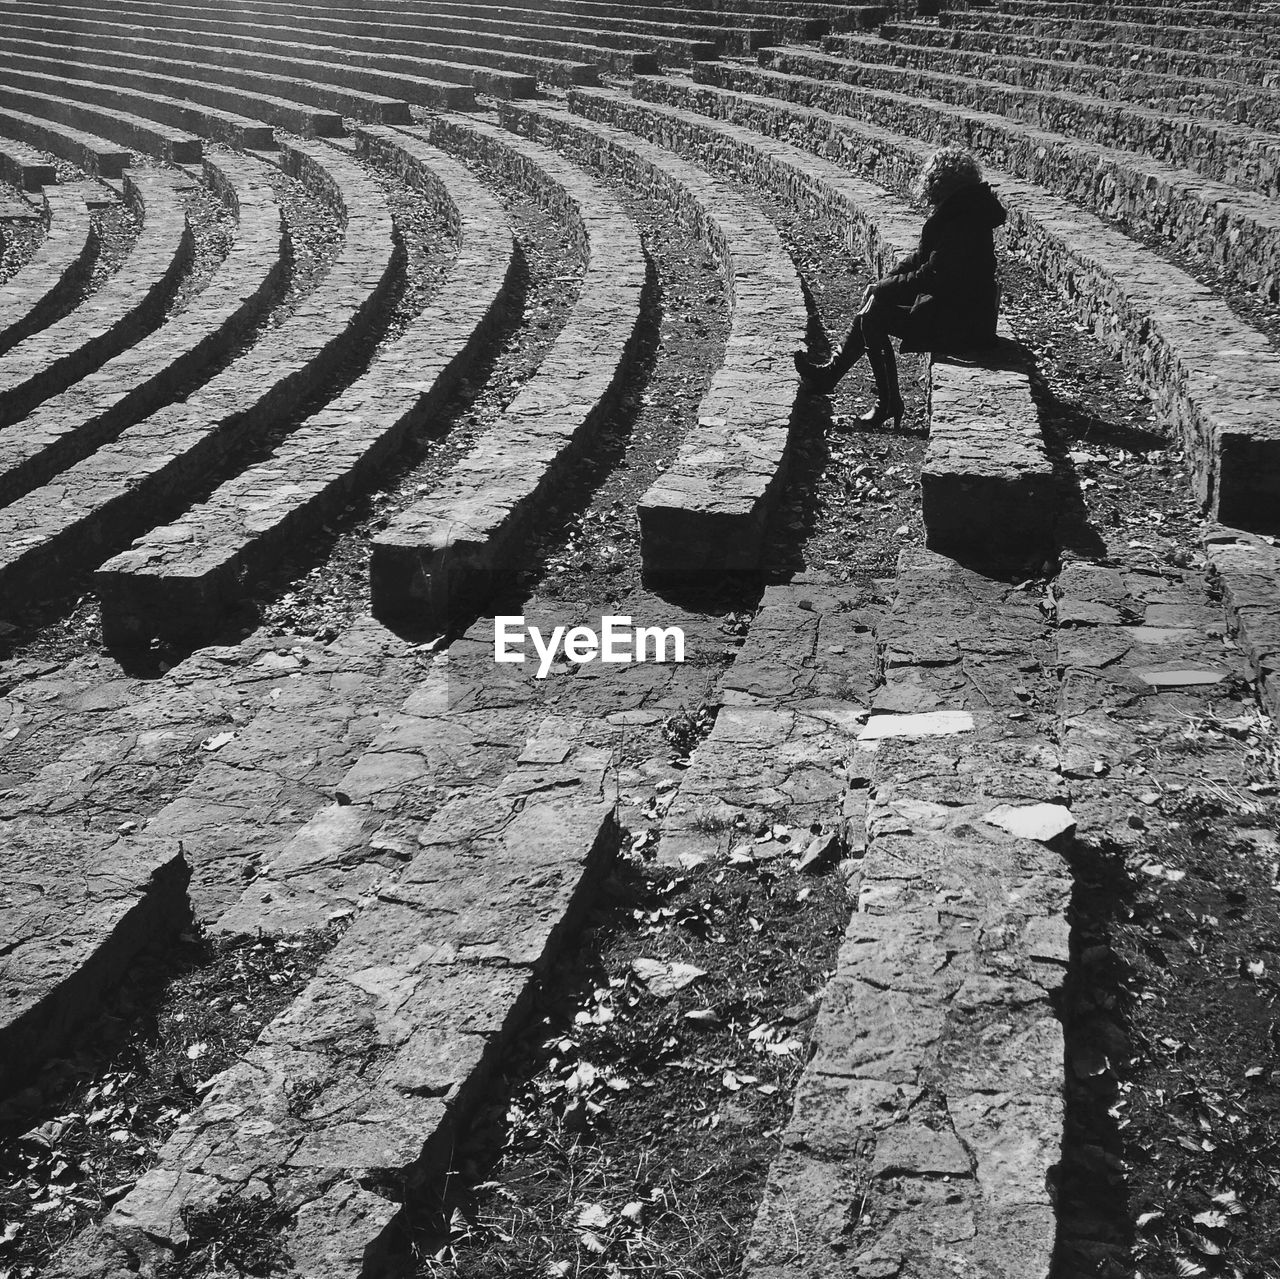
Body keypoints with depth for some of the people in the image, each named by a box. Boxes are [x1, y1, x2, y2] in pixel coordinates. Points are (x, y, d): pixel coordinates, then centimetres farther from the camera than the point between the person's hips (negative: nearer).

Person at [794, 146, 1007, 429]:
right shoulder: (958, 212, 9)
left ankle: (889, 403, 3)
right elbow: (922, 257, 14)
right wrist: (883, 284, 3)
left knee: (874, 316, -9)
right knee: (872, 306, 9)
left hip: (958, 324, -10)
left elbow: (931, 278, -25)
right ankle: (830, 373, 15)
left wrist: (882, 287, -13)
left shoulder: (961, 223, -24)